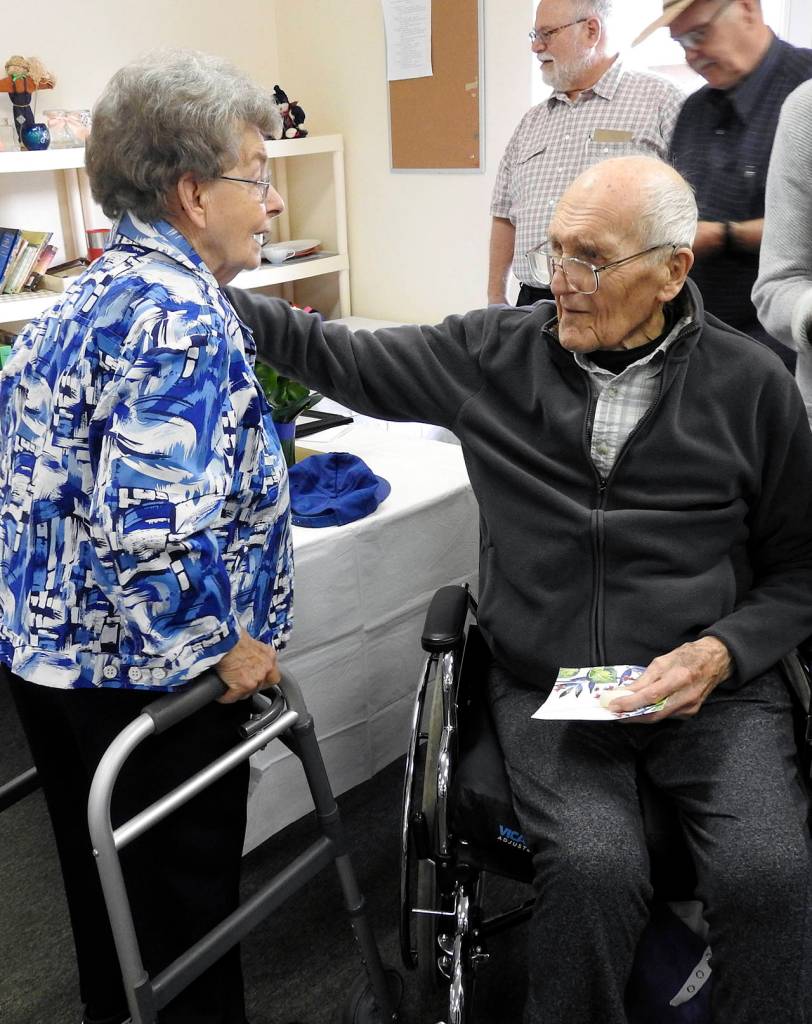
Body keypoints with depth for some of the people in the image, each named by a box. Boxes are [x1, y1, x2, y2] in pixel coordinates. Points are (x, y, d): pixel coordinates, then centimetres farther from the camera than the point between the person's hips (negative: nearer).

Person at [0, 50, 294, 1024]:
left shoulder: (90, 293, 7)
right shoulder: (180, 316, -23)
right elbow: (153, 526, -32)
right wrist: (224, 645, -18)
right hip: (140, 671, -9)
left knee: (107, 887, 25)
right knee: (185, 901, 11)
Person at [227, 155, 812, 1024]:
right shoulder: (492, 355, 2)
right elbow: (337, 357, 6)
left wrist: (721, 652, -10)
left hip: (712, 688, 1)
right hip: (546, 690, 0)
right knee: (592, 867, -26)